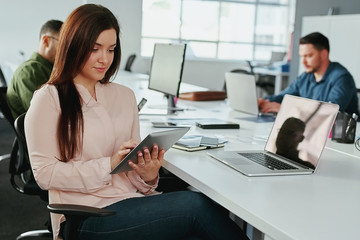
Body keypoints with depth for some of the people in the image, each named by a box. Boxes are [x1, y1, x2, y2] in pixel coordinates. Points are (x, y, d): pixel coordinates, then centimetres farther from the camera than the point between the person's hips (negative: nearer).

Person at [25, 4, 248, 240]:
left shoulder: (125, 96, 15)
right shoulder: (49, 99, -1)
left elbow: (133, 161, 15)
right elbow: (45, 173, -7)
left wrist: (148, 175, -9)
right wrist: (110, 164, -17)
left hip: (130, 202, 5)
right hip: (86, 217, -5)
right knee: (195, 205, -23)